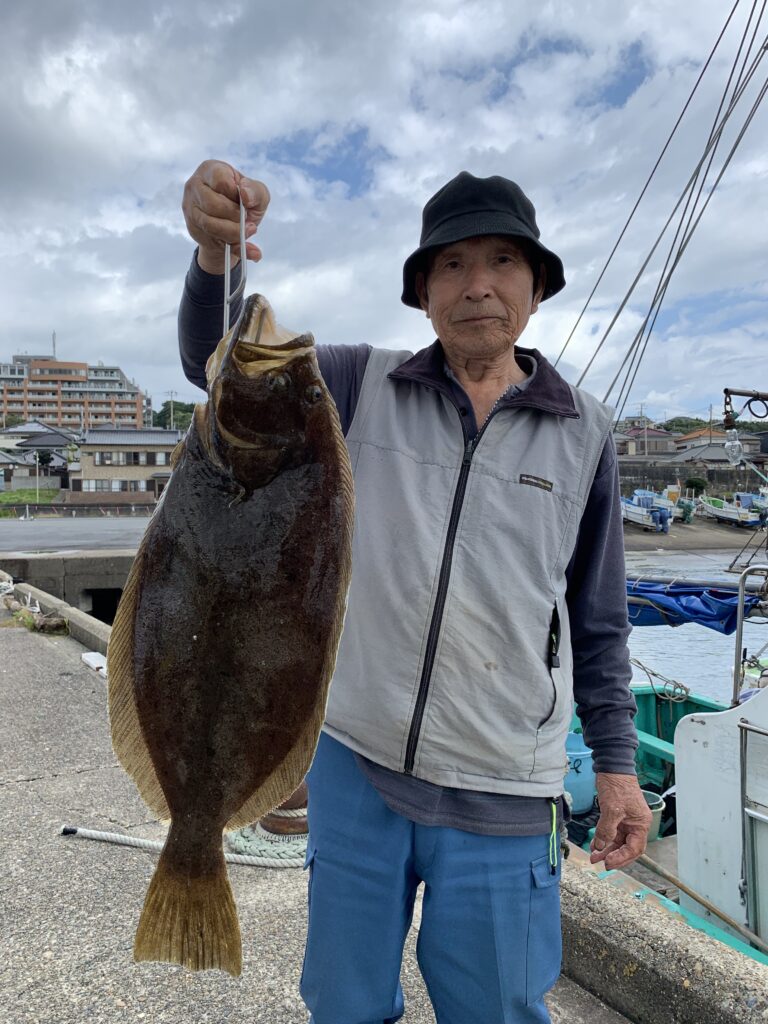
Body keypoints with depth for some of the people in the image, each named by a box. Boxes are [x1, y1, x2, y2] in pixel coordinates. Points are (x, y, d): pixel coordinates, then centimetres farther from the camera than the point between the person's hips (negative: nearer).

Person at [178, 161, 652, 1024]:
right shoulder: (364, 389, -1)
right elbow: (223, 362, -9)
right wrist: (217, 255, -29)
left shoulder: (583, 432, 1)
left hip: (501, 797, 0)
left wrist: (615, 757, 6)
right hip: (354, 763, 1)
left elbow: (597, 615, 6)